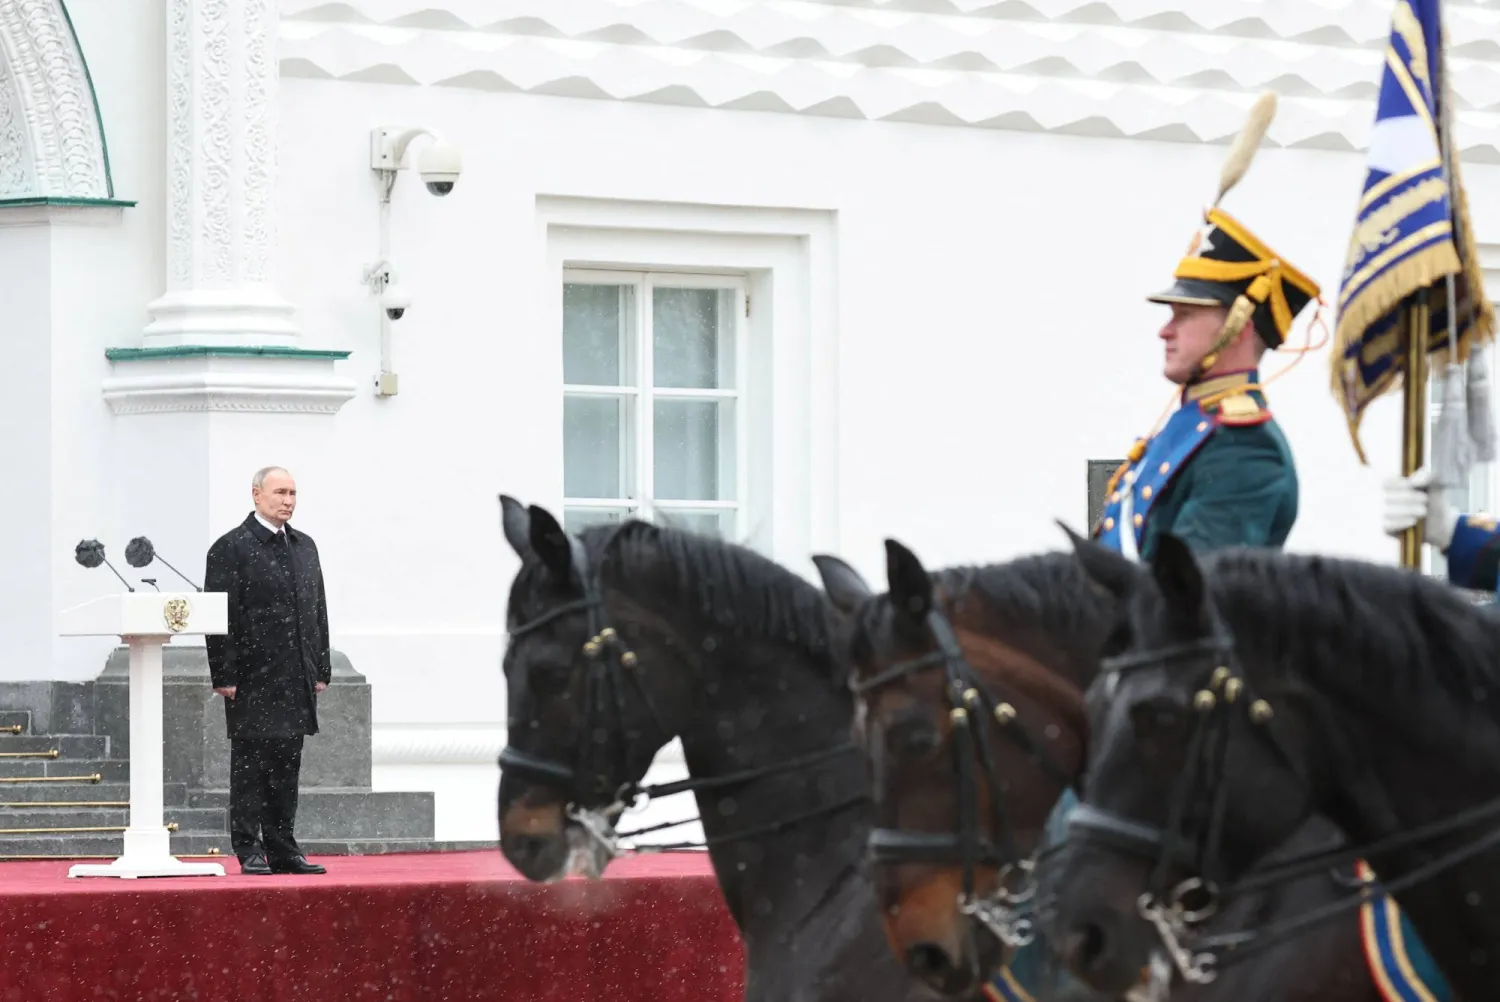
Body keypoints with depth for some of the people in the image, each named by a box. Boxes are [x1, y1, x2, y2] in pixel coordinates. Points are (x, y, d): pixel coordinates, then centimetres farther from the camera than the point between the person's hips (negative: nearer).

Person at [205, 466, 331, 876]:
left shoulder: (305, 546, 16)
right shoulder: (231, 548, -6)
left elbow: (318, 610, 19)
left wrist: (321, 669, 13)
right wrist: (224, 676, -14)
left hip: (296, 682, 6)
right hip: (253, 680, -6)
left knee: (287, 768, 9)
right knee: (249, 766, -2)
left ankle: (282, 850, 14)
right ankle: (249, 851, 2)